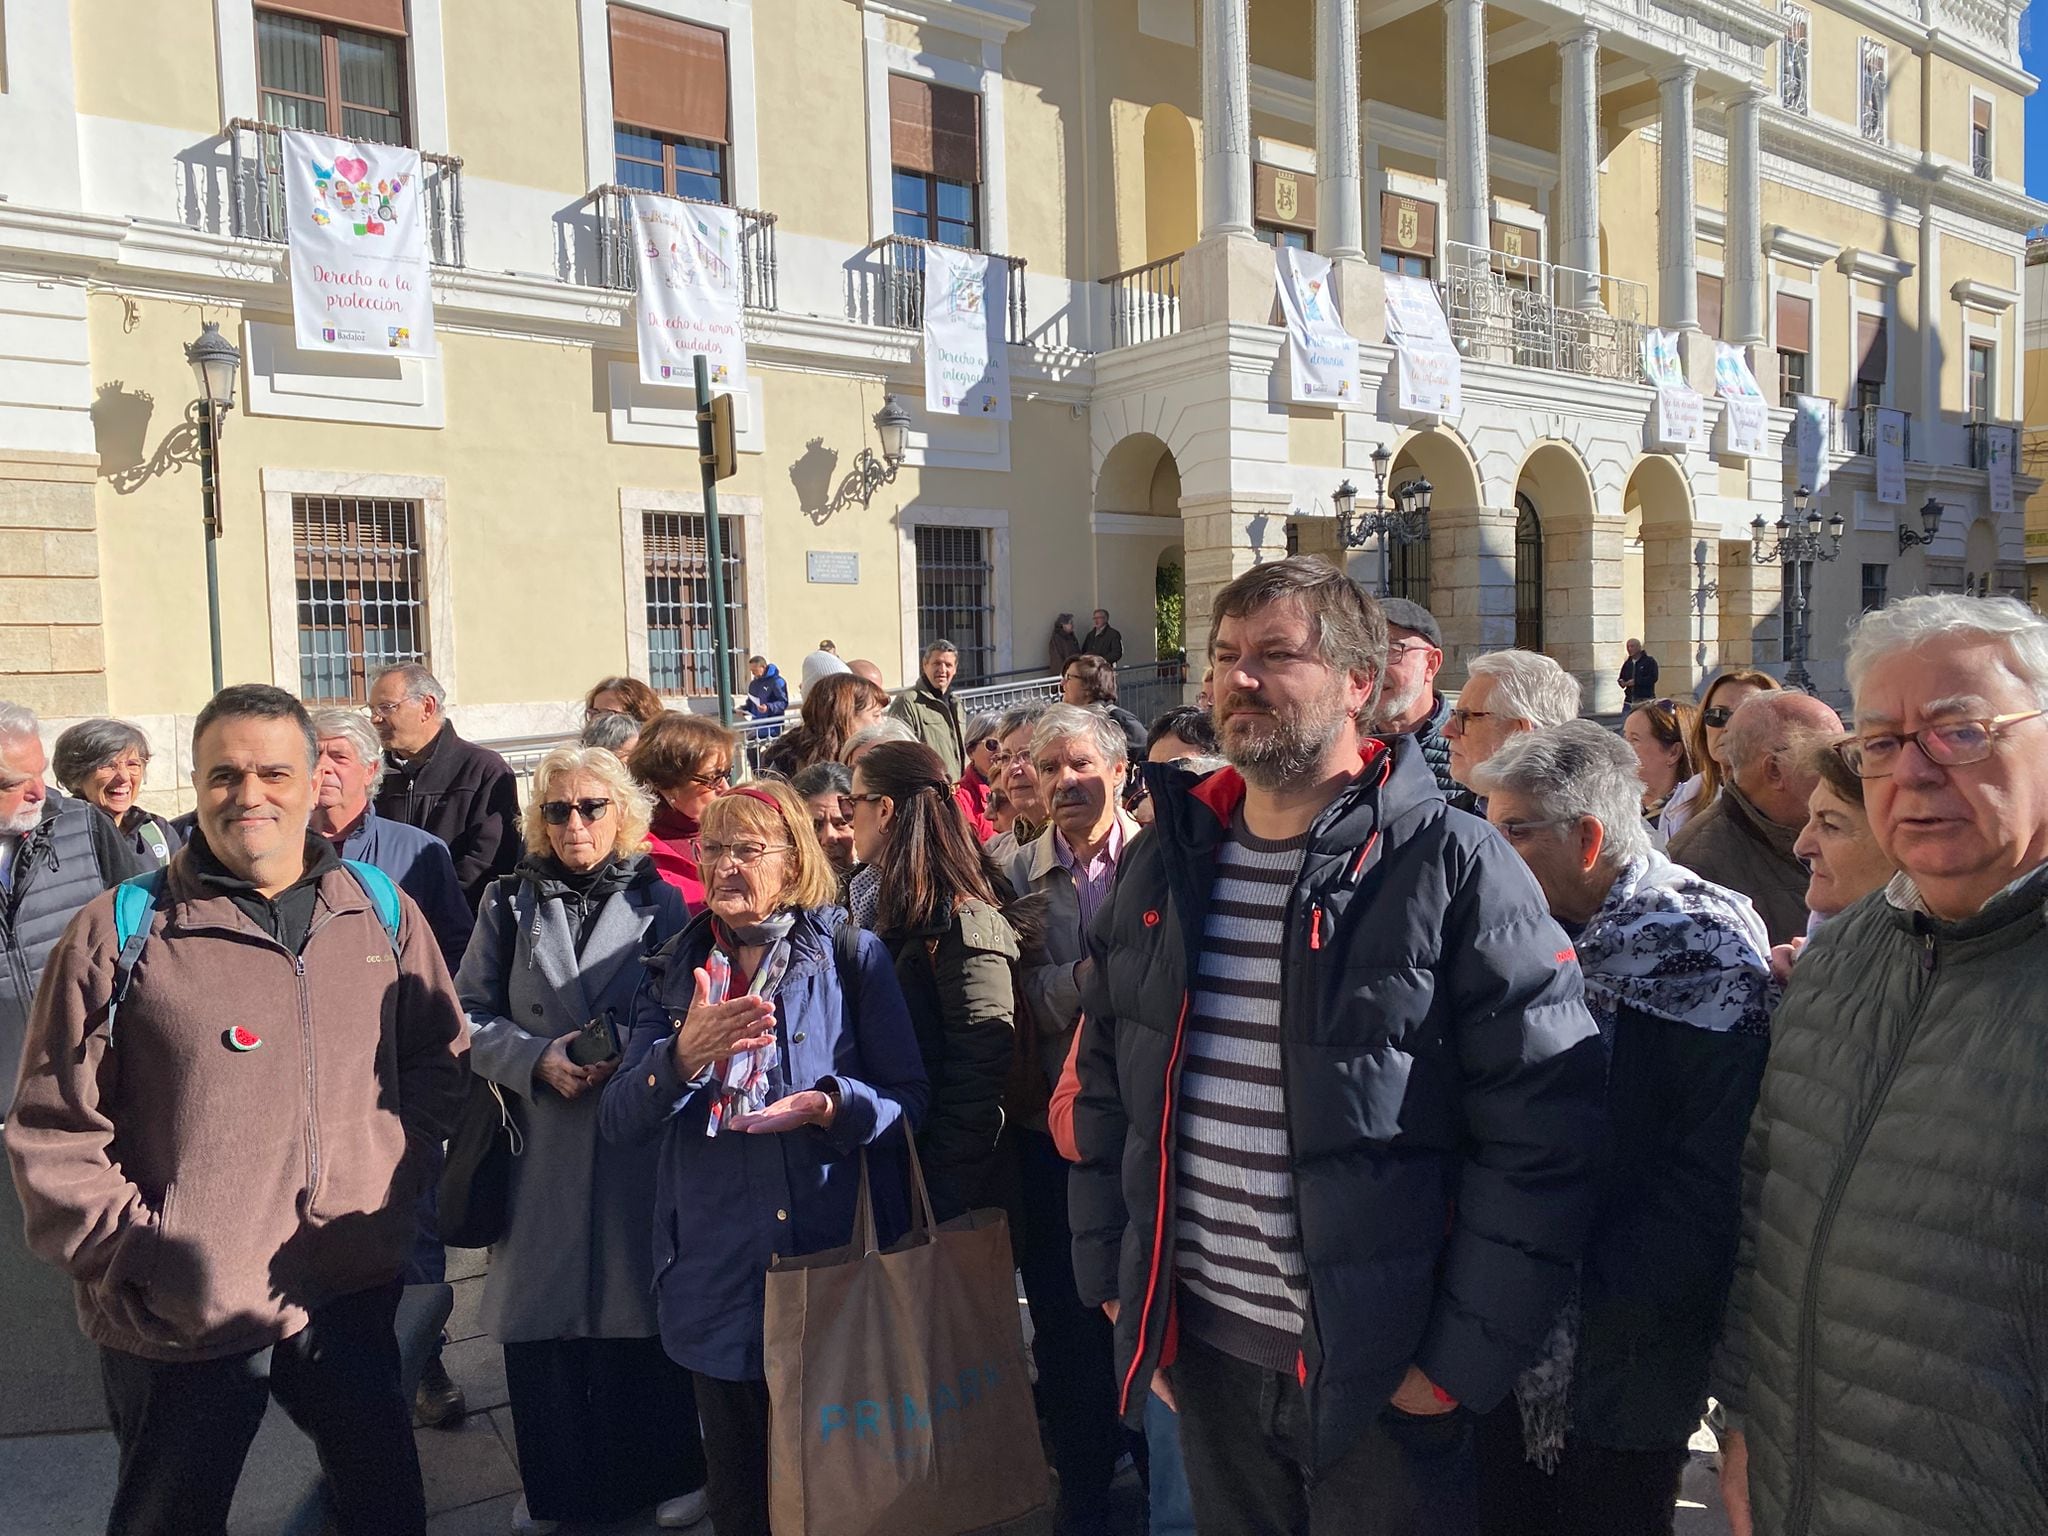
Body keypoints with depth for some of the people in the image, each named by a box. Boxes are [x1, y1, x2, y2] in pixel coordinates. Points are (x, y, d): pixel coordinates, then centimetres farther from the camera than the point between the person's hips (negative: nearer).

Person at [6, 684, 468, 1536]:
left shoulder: (383, 913, 0)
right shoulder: (119, 932, -9)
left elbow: (439, 1062, 9)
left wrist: (391, 1164, -4)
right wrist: (128, 1248, -11)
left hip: (354, 1293, 3)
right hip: (175, 1321, -2)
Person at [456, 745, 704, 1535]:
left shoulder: (659, 901, 4)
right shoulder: (511, 901, 7)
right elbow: (470, 1016, 4)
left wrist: (631, 1061, -14)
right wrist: (536, 1059, -11)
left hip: (640, 1138, -1)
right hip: (540, 1142, 1)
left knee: (643, 1308, 5)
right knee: (541, 1317, 6)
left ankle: (666, 1472, 24)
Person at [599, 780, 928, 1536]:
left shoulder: (854, 957, -2)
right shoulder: (676, 972, 6)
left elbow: (910, 1102, -4)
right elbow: (619, 1122, -2)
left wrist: (830, 1105, -24)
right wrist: (685, 1055, -22)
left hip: (842, 1266, -2)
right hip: (721, 1277, 3)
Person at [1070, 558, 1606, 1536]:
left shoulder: (1454, 871, -13)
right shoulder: (1160, 868, 4)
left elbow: (1544, 1133, -15)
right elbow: (1106, 1088, 12)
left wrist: (1464, 1358, -14)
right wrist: (1114, 1283, 9)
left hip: (1381, 1379, -5)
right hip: (1203, 1354, 5)